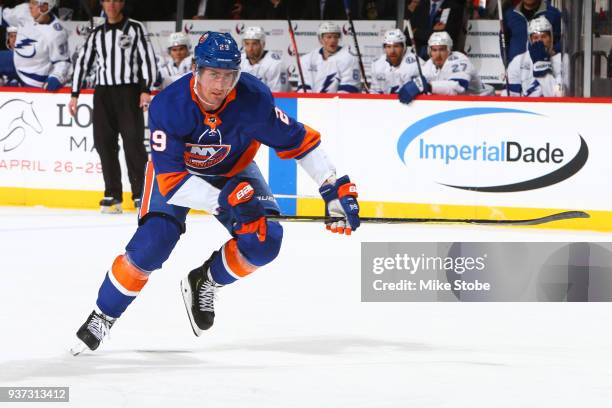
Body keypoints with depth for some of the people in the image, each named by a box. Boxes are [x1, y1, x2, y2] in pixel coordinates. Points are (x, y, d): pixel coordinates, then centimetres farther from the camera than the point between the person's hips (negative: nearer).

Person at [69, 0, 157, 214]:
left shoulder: (135, 28, 3)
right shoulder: (97, 34, 13)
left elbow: (148, 59, -2)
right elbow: (82, 62, 16)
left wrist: (146, 90, -11)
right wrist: (74, 95, 11)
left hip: (129, 91, -4)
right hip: (103, 92, 4)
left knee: (133, 141, -9)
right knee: (104, 143, -1)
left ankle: (140, 194, -7)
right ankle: (113, 195, 2)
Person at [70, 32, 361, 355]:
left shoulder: (253, 98, -31)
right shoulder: (168, 106, -35)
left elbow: (299, 140, -19)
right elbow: (170, 180, -34)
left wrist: (335, 190, -25)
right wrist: (224, 201, -43)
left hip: (232, 171, 2)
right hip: (175, 169, -2)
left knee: (264, 239, -18)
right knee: (151, 245, -20)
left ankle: (204, 283, 8)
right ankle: (102, 317, 1)